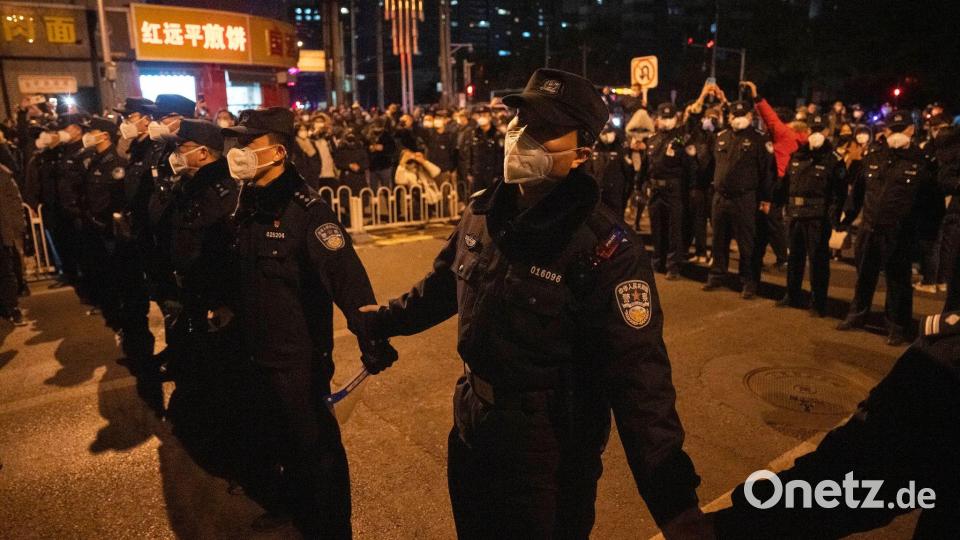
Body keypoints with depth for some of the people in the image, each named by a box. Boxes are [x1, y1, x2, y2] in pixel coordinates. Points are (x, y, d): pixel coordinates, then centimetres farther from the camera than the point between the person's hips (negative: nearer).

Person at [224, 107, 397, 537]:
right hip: (255, 351, 8)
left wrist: (371, 338, -40)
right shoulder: (246, 203, 4)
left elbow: (344, 272, -32)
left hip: (297, 355, -8)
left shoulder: (305, 209, -21)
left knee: (313, 442, 7)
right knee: (284, 437, 25)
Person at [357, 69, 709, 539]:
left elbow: (638, 378, -26)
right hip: (471, 434, 7)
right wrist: (385, 319, 25)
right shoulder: (483, 212, -5)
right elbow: (444, 284, 13)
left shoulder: (606, 249, -25)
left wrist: (674, 500, -29)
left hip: (551, 459, -6)